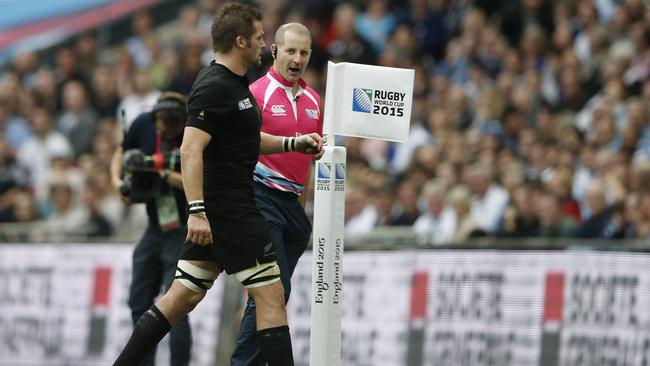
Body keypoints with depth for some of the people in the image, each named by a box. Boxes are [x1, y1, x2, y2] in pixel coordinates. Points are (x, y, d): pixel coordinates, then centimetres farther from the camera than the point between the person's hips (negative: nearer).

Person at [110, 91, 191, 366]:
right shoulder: (143, 125, -4)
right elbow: (121, 154, 14)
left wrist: (165, 176, -33)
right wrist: (118, 181, -5)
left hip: (185, 228, -7)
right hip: (155, 227, 7)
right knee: (139, 302, 12)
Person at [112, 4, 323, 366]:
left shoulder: (234, 84, 16)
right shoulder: (214, 88, -16)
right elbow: (190, 150, -23)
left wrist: (294, 143, 21)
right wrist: (197, 211, -29)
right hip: (229, 210, -10)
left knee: (184, 296, 9)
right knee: (271, 295, -6)